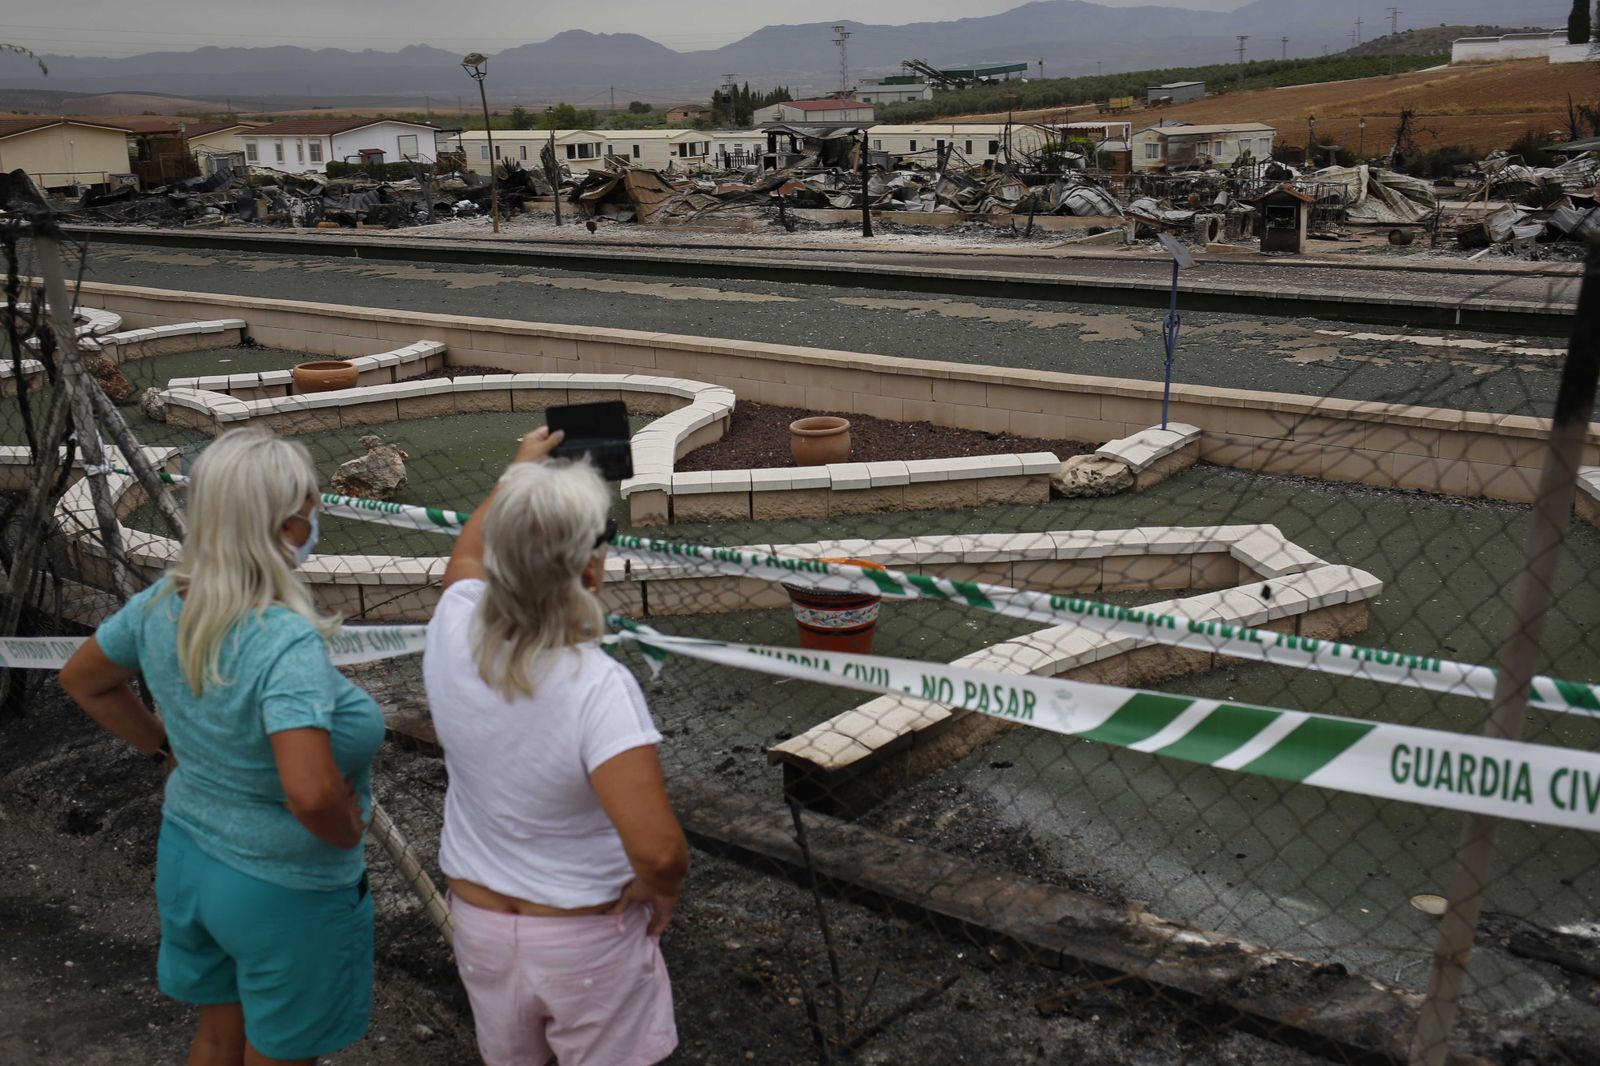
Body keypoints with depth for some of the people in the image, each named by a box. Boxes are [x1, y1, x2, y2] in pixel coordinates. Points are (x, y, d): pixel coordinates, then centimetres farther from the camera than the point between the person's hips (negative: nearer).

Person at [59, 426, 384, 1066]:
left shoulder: (164, 604, -10)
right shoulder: (287, 644, -34)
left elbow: (83, 680, 8)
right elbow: (311, 792, -43)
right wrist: (346, 835, -22)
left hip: (188, 856, 7)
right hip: (284, 888, -7)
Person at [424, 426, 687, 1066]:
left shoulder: (454, 635, -16)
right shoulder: (599, 689, -32)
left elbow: (467, 555, 8)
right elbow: (658, 850, -38)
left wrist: (519, 471, 21)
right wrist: (660, 887, -15)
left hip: (478, 918, 5)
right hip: (589, 939, -4)